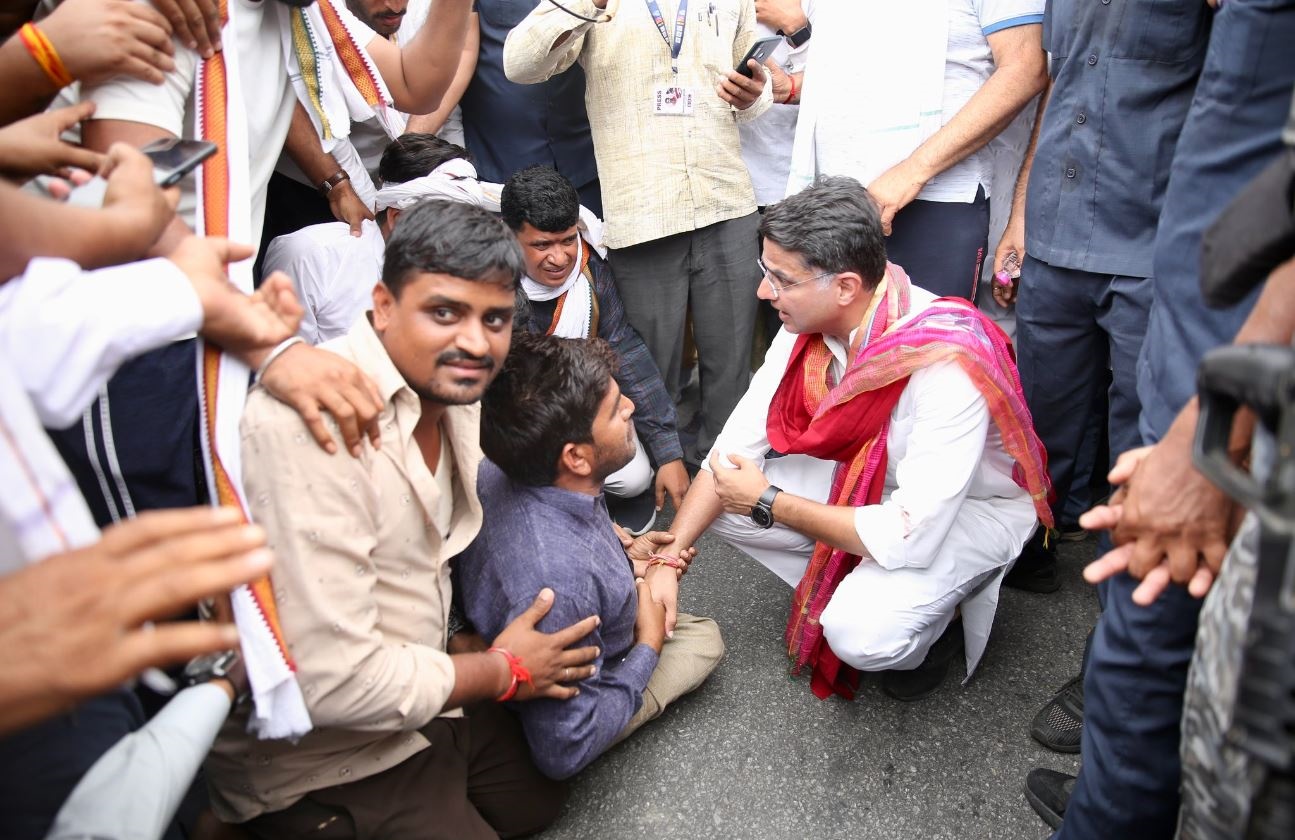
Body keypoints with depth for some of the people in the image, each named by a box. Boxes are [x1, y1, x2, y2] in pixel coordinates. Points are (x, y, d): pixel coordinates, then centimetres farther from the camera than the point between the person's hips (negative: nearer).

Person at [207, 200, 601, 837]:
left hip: (418, 701, 9)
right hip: (320, 769, -9)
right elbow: (327, 680, -33)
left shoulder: (453, 394, -1)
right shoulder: (311, 423, -32)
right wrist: (503, 671, -16)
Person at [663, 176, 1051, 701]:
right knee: (721, 504, -10)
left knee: (861, 634, -30)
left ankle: (931, 617, 5)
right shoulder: (809, 319, -17)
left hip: (971, 505, -6)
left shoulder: (945, 364, -37)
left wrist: (768, 502, -25)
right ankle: (857, 594, 6)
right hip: (867, 471, 6)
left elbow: (909, 536, -35)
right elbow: (740, 441, -10)